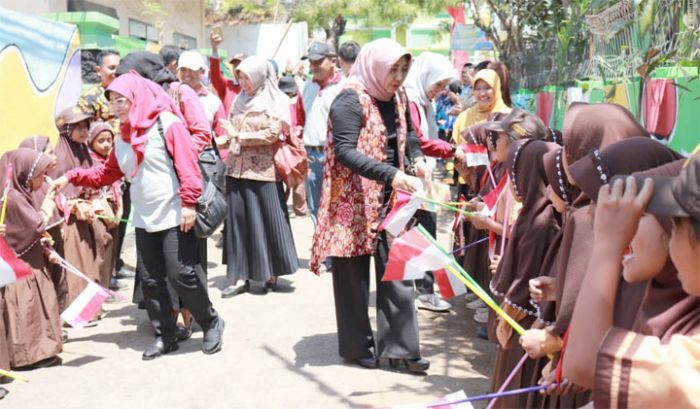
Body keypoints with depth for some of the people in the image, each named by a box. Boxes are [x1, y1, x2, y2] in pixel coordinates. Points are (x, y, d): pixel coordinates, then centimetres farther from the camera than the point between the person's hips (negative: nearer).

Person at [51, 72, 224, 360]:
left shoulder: (167, 123, -9)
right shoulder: (123, 137, 13)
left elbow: (187, 163, -16)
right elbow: (107, 172, 18)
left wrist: (189, 202, -22)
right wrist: (72, 177, 9)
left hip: (175, 217, -7)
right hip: (143, 220, 7)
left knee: (182, 275, -6)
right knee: (150, 280, 7)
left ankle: (211, 323, 15)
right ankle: (165, 336, 19)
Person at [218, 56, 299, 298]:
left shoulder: (275, 101, -2)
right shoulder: (240, 100, 16)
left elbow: (272, 134, -12)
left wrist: (240, 137, -9)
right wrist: (229, 136, 0)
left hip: (262, 170, -5)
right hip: (237, 169, 6)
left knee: (266, 221, 0)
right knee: (238, 221, 3)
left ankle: (271, 274, 13)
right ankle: (241, 276, 7)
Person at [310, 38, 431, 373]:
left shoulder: (397, 97, 7)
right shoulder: (351, 100, -15)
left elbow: (408, 132, 24)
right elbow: (345, 151, -24)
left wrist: (417, 158, 3)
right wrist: (391, 174, -32)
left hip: (390, 200, 7)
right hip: (354, 200, -6)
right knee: (354, 274, 6)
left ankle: (399, 347, 13)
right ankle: (357, 346, 21)